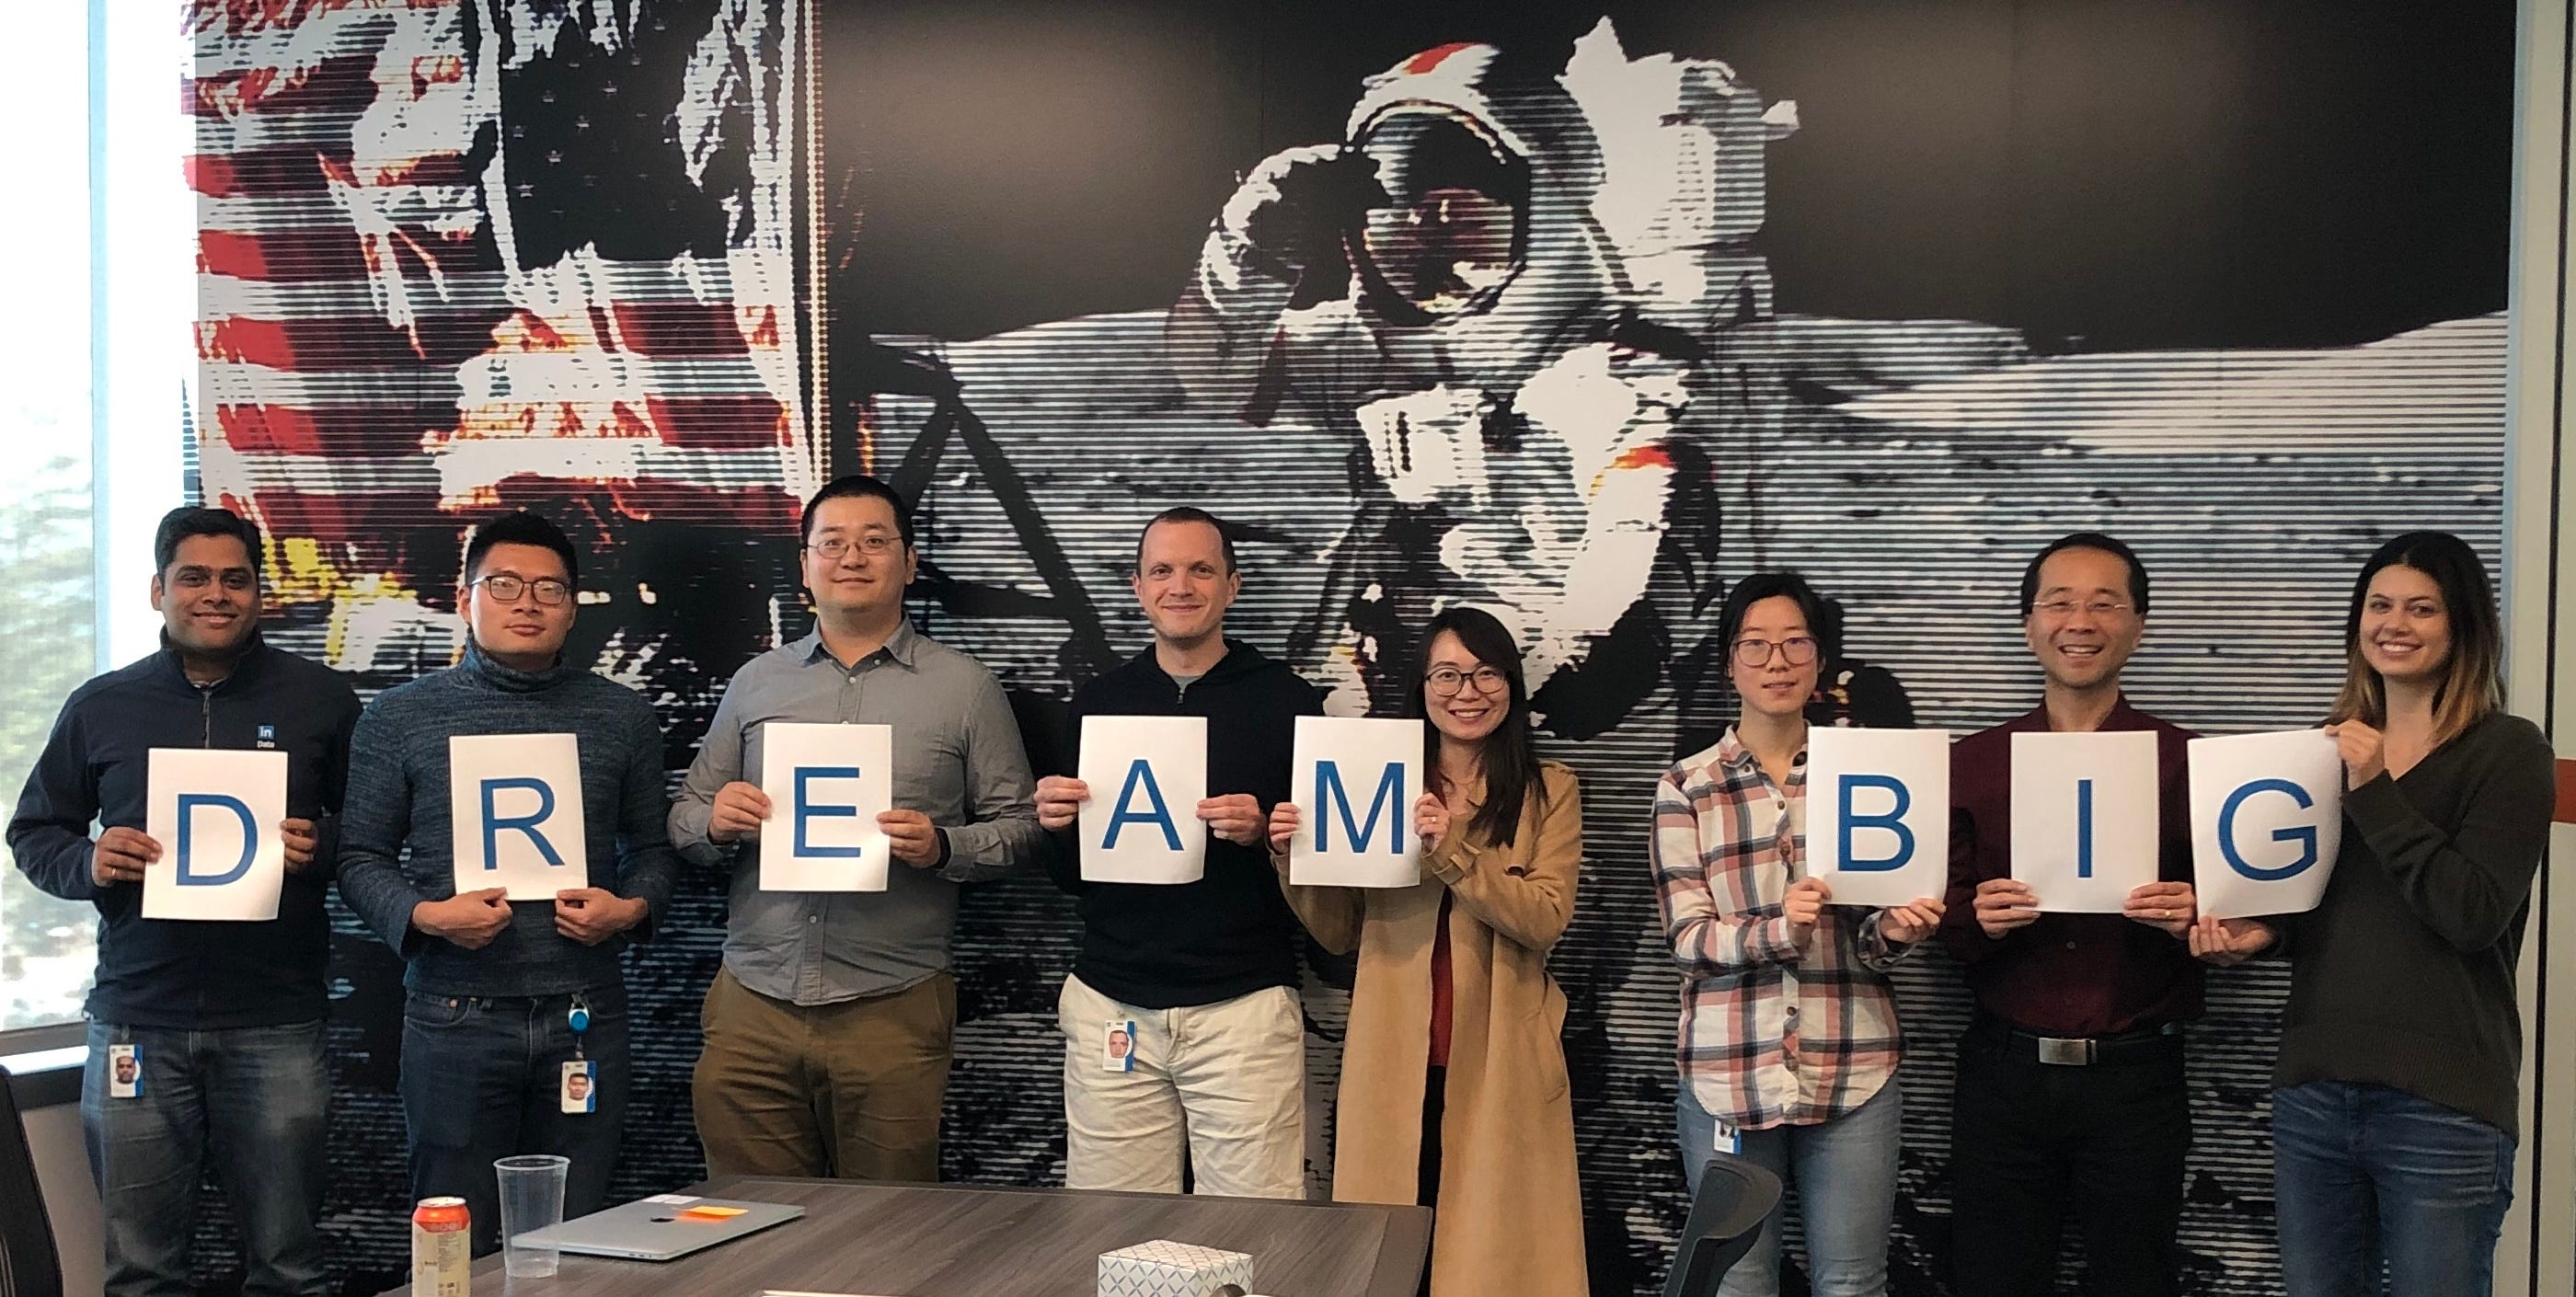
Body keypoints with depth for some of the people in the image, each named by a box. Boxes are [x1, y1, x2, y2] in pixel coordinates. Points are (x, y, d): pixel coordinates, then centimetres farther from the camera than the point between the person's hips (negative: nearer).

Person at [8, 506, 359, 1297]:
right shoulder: (101, 707, 10)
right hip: (136, 1024, 2)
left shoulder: (320, 699, 5)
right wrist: (89, 862, -4)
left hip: (275, 1024, -1)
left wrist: (323, 846, -12)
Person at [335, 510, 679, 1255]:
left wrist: (632, 908, -6)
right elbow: (360, 857, 4)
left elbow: (652, 847, 14)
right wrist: (424, 915, -14)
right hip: (455, 1018, -1)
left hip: (586, 1020, 2)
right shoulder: (400, 717, 4)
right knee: (458, 1249, 7)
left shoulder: (623, 717, 9)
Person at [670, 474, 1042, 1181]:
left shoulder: (965, 686, 4)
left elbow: (1017, 825, 4)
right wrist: (716, 823, -6)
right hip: (753, 1004, 3)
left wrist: (941, 847, -14)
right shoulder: (755, 681, 14)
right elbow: (685, 819, 16)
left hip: (892, 1009, -2)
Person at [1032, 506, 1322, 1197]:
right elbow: (1067, 876, 16)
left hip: (1245, 1004, -2)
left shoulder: (1287, 700, 2)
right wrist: (1057, 825, -5)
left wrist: (1261, 834, -15)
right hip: (1111, 1003, 3)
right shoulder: (1098, 701, 11)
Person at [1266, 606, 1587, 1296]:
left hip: (1499, 1062, -2)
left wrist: (1450, 850, -23)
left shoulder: (1550, 790, 2)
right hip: (1395, 1061, 2)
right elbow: (1340, 933, 7)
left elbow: (1545, 918, -12)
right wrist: (1295, 857, -10)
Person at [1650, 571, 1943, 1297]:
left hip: (1853, 1075, 1)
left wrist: (1895, 930, -16)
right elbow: (1688, 938, -6)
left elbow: (1872, 942, 7)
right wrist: (1778, 929, -24)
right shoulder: (1687, 788, 2)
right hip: (1728, 1077, -1)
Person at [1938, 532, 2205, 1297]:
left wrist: (2192, 919, -17)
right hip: (2003, 1073, 1)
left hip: (2136, 1080, -1)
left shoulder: (2186, 762, 2)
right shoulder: (1973, 762, 5)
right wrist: (1979, 920, -16)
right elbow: (1942, 926, 6)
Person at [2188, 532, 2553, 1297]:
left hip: (2443, 1105, -5)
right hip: (2312, 1089, 5)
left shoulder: (2509, 750, -4)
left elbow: (2475, 914, -16)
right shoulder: (2332, 746, 13)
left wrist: (2374, 792, -17)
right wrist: (2260, 931, 0)